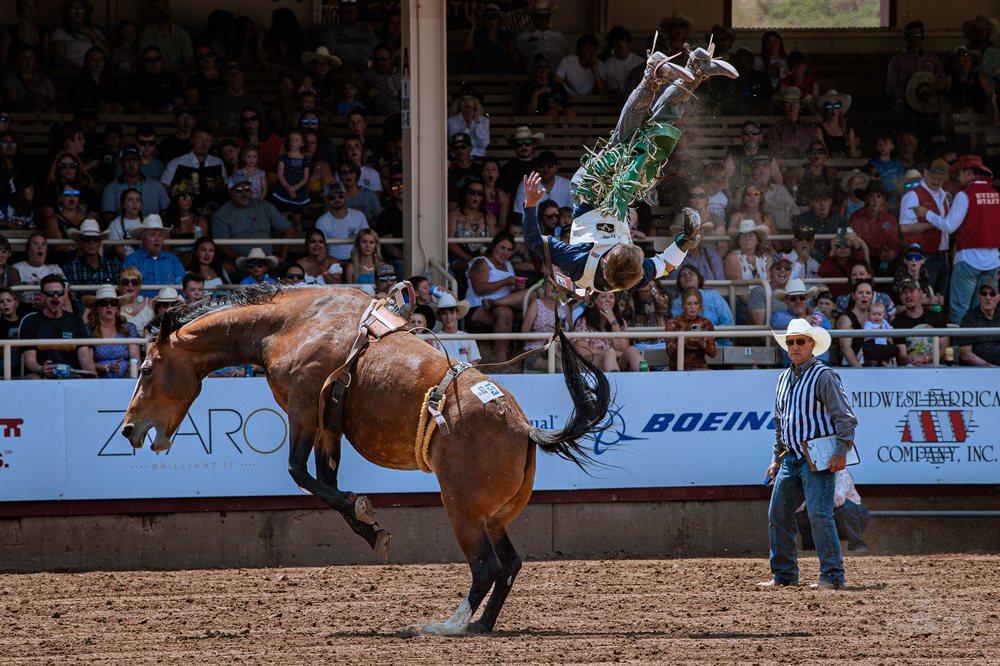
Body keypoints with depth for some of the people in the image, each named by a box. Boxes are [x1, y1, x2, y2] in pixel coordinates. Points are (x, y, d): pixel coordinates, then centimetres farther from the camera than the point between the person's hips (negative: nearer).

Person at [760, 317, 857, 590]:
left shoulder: (824, 376, -9)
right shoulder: (784, 378, 14)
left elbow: (845, 417, -12)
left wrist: (841, 452, -21)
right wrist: (776, 459, 19)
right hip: (791, 456, 8)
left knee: (819, 514, -13)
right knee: (778, 514, 7)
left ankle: (832, 575, -10)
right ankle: (783, 574, 16)